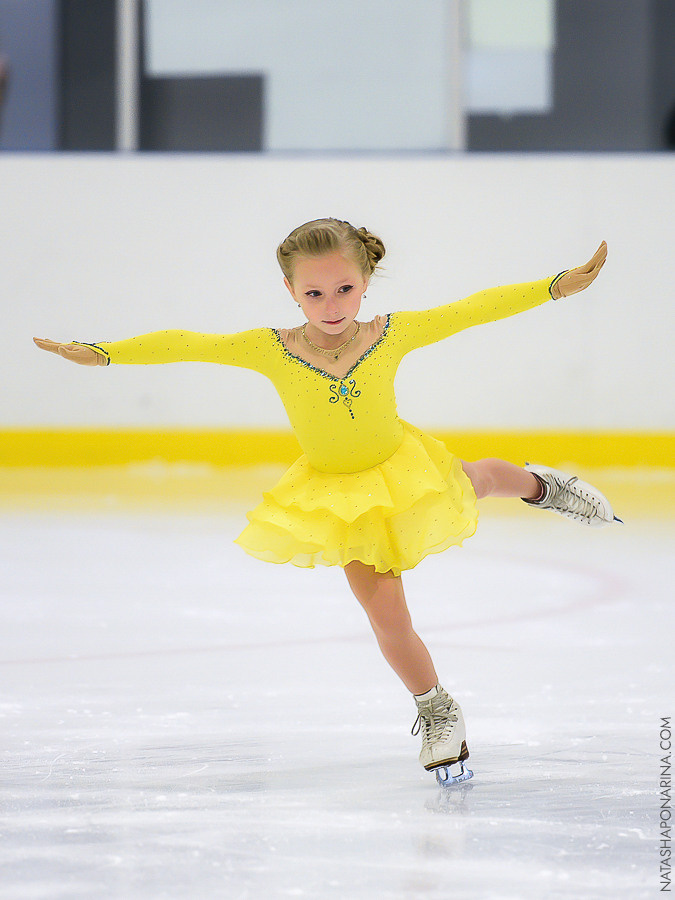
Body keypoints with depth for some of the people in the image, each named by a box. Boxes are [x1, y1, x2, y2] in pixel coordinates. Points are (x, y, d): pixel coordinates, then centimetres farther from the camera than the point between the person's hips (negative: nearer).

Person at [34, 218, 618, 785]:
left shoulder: (393, 335, -23)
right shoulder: (271, 351, -24)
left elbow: (476, 309, -20)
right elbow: (182, 345, -21)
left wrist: (557, 286, -22)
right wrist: (102, 354, -26)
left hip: (400, 468, 1)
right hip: (336, 497, -1)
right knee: (385, 612, -5)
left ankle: (537, 485, 66)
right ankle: (438, 712, 17)